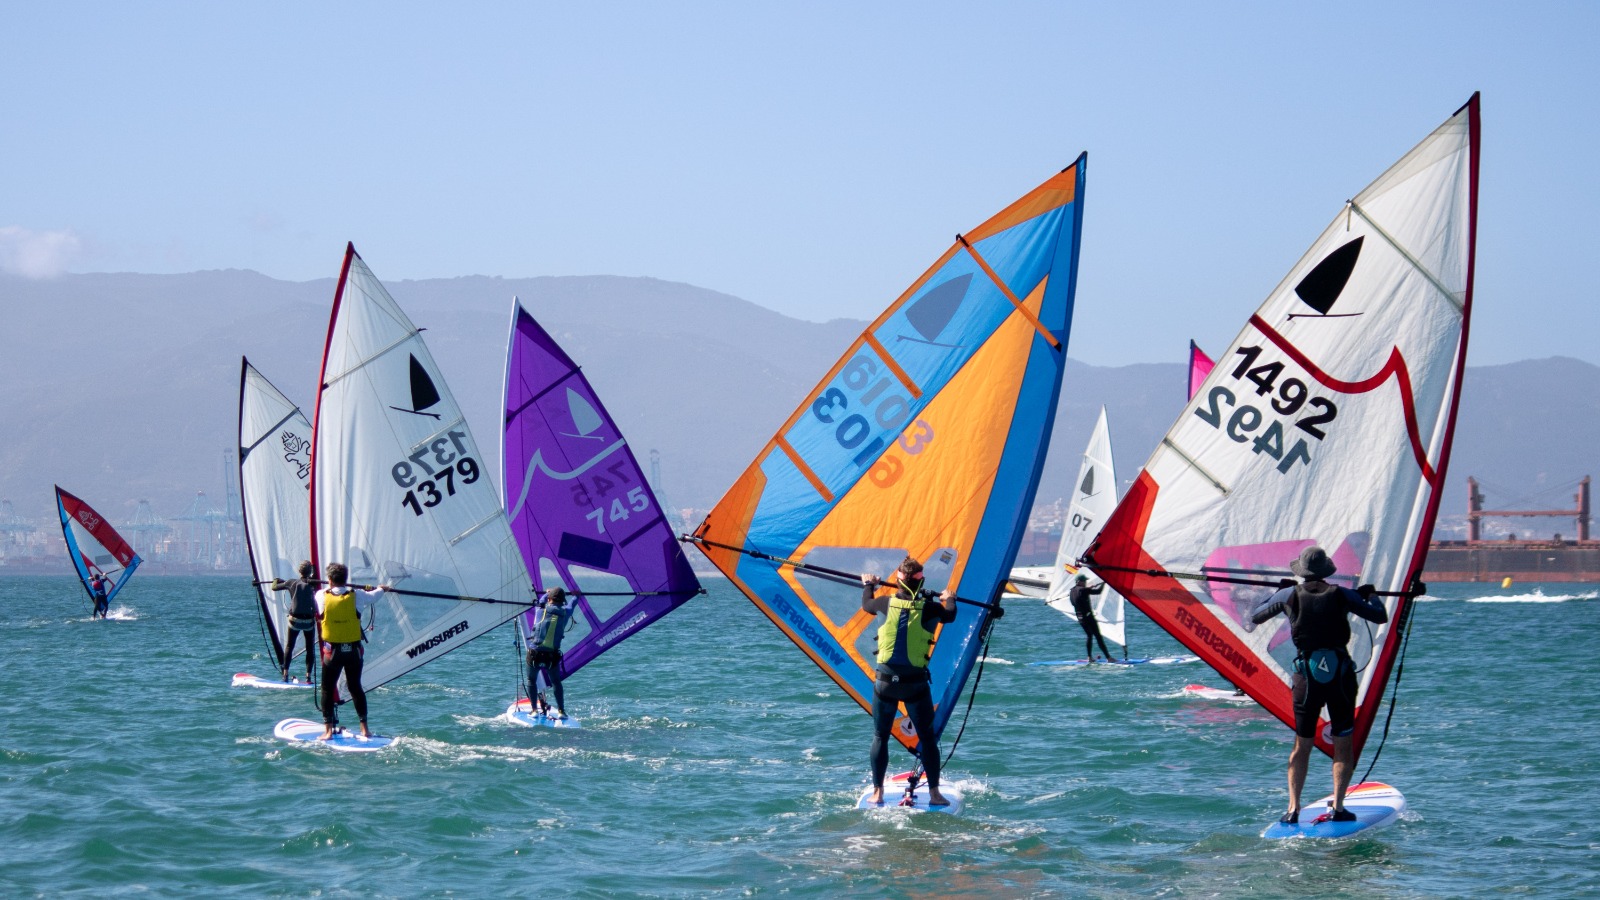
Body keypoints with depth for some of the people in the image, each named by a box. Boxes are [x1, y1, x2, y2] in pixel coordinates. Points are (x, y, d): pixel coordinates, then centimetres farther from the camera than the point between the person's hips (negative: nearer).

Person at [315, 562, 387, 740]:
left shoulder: (322, 596, -8)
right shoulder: (357, 596, -6)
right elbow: (374, 595, 16)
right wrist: (382, 588, 41)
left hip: (332, 650, -2)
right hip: (353, 649, 2)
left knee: (328, 689, 7)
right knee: (355, 687, 13)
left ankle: (328, 730, 2)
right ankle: (364, 728, 13)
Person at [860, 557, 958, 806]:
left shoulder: (887, 603, -2)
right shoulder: (929, 608, -7)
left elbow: (867, 604, 20)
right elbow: (950, 616, 14)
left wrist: (868, 584, 40)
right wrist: (950, 599, 35)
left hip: (885, 681, 1)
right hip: (915, 682, -1)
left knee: (880, 737, 11)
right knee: (927, 737, 8)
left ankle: (877, 792, 10)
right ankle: (934, 793, 8)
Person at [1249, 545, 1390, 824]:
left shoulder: (1289, 595, -2)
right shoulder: (1342, 595, -4)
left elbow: (1254, 617, 12)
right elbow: (1380, 617, 3)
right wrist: (1369, 595, 21)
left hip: (1307, 676, 1)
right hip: (1340, 675, -1)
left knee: (1302, 744, 11)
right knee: (1343, 744, 9)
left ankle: (1293, 808, 2)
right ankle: (1338, 807, 0)